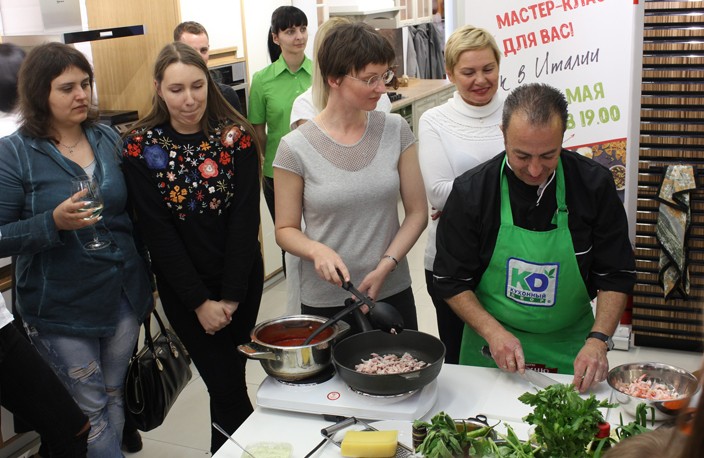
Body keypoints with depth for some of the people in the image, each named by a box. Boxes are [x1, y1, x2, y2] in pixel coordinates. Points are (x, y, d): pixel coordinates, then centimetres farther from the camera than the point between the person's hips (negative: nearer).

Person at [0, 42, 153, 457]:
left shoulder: (109, 139, 3)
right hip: (61, 309, -4)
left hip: (124, 297, 4)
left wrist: (147, 281, 15)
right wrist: (54, 223, -27)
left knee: (115, 402, 17)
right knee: (91, 412, 7)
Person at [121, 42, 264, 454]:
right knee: (229, 389, -2)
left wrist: (230, 296, -14)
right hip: (183, 287, -1)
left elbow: (245, 218, -10)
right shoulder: (142, 147, -9)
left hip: (242, 278, 1)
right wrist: (200, 302, -13)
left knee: (229, 378, 13)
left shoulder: (236, 136, -7)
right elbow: (157, 231, -10)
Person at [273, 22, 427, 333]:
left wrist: (385, 266, -13)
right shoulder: (295, 147, -11)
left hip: (393, 294, 3)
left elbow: (417, 212, 0)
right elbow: (285, 230, -2)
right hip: (325, 303, -2)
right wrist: (316, 250, -23)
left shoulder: (396, 130, -4)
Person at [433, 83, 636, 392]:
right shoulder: (470, 191, -13)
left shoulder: (594, 185, -10)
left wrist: (598, 341, -17)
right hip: (491, 351, -1)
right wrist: (493, 332, -19)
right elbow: (451, 281, -7)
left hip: (569, 349, 1)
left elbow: (616, 276, -4)